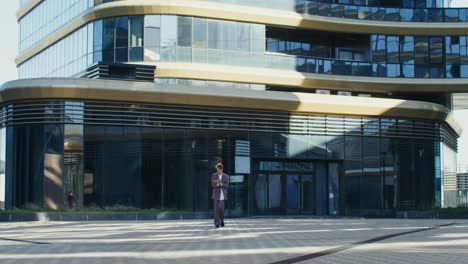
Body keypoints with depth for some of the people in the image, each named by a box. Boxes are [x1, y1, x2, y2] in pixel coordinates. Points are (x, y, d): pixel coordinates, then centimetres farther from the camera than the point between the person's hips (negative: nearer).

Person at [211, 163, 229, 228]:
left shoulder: (226, 176, 5)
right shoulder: (214, 175, 7)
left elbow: (227, 186, 0)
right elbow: (212, 184, 0)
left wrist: (222, 184, -18)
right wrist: (217, 185, -21)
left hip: (223, 194, -1)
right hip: (216, 194, 1)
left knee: (221, 208, -11)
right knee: (216, 209, -4)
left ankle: (222, 219, 17)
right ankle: (217, 223, 0)